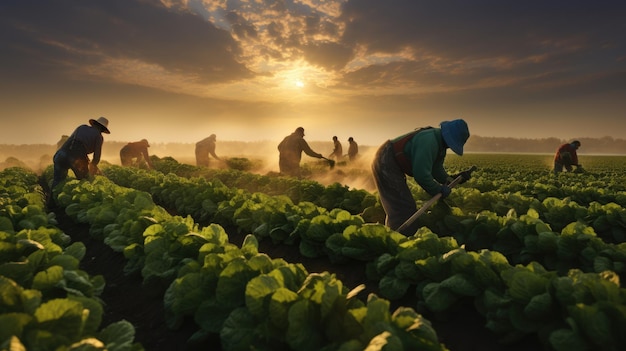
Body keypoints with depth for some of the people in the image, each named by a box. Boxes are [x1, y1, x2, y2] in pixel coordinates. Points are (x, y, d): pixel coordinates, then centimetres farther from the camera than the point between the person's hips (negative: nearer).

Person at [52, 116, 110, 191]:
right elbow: (97, 157, 9)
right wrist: (91, 167, 30)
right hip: (77, 159, -4)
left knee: (57, 183, 8)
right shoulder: (99, 137, 12)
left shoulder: (81, 127, 25)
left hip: (62, 154, 4)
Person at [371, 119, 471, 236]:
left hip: (390, 164, 11)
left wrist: (450, 179, -4)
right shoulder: (428, 141, -25)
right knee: (404, 208, -9)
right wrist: (439, 190, -14)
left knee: (396, 207, 20)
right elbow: (421, 174, -27)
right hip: (385, 164, -11)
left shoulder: (439, 143, 8)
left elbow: (436, 169, 12)